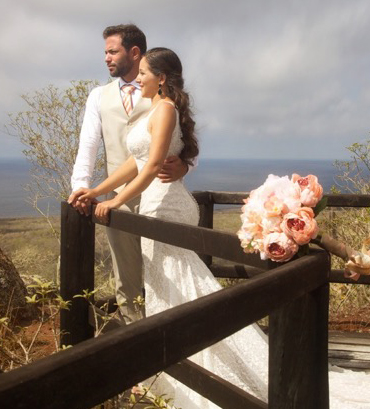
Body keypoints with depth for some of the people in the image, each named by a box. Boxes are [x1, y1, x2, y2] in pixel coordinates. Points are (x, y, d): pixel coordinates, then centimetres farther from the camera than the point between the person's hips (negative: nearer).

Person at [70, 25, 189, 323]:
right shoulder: (99, 97, 14)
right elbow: (88, 146, 6)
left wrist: (183, 166, -24)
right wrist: (81, 186, -11)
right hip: (119, 200, 3)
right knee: (126, 281, 8)